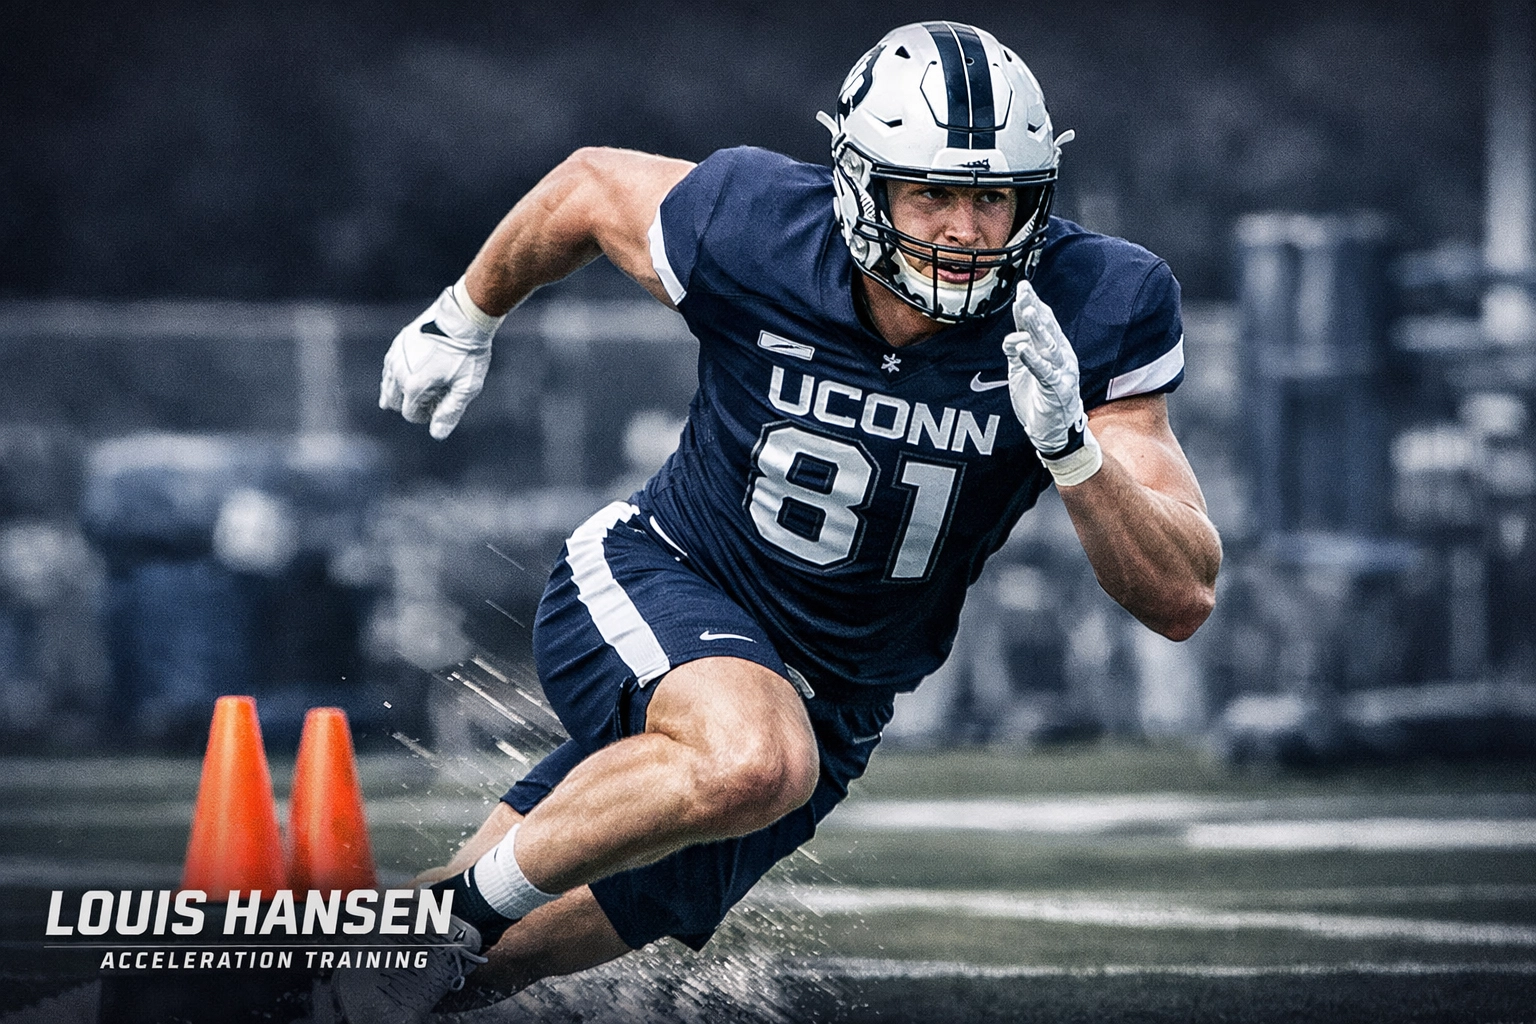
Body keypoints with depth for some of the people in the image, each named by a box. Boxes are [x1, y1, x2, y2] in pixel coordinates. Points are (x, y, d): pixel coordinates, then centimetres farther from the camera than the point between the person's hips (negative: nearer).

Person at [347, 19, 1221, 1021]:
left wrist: (1073, 444, -37)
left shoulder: (1089, 314, -20)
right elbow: (591, 187, 2)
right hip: (655, 582, -3)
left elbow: (1183, 599, -21)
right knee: (754, 760, -37)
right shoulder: (755, 233, -21)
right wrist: (465, 319, 18)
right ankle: (463, 901, -15)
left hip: (829, 700, 3)